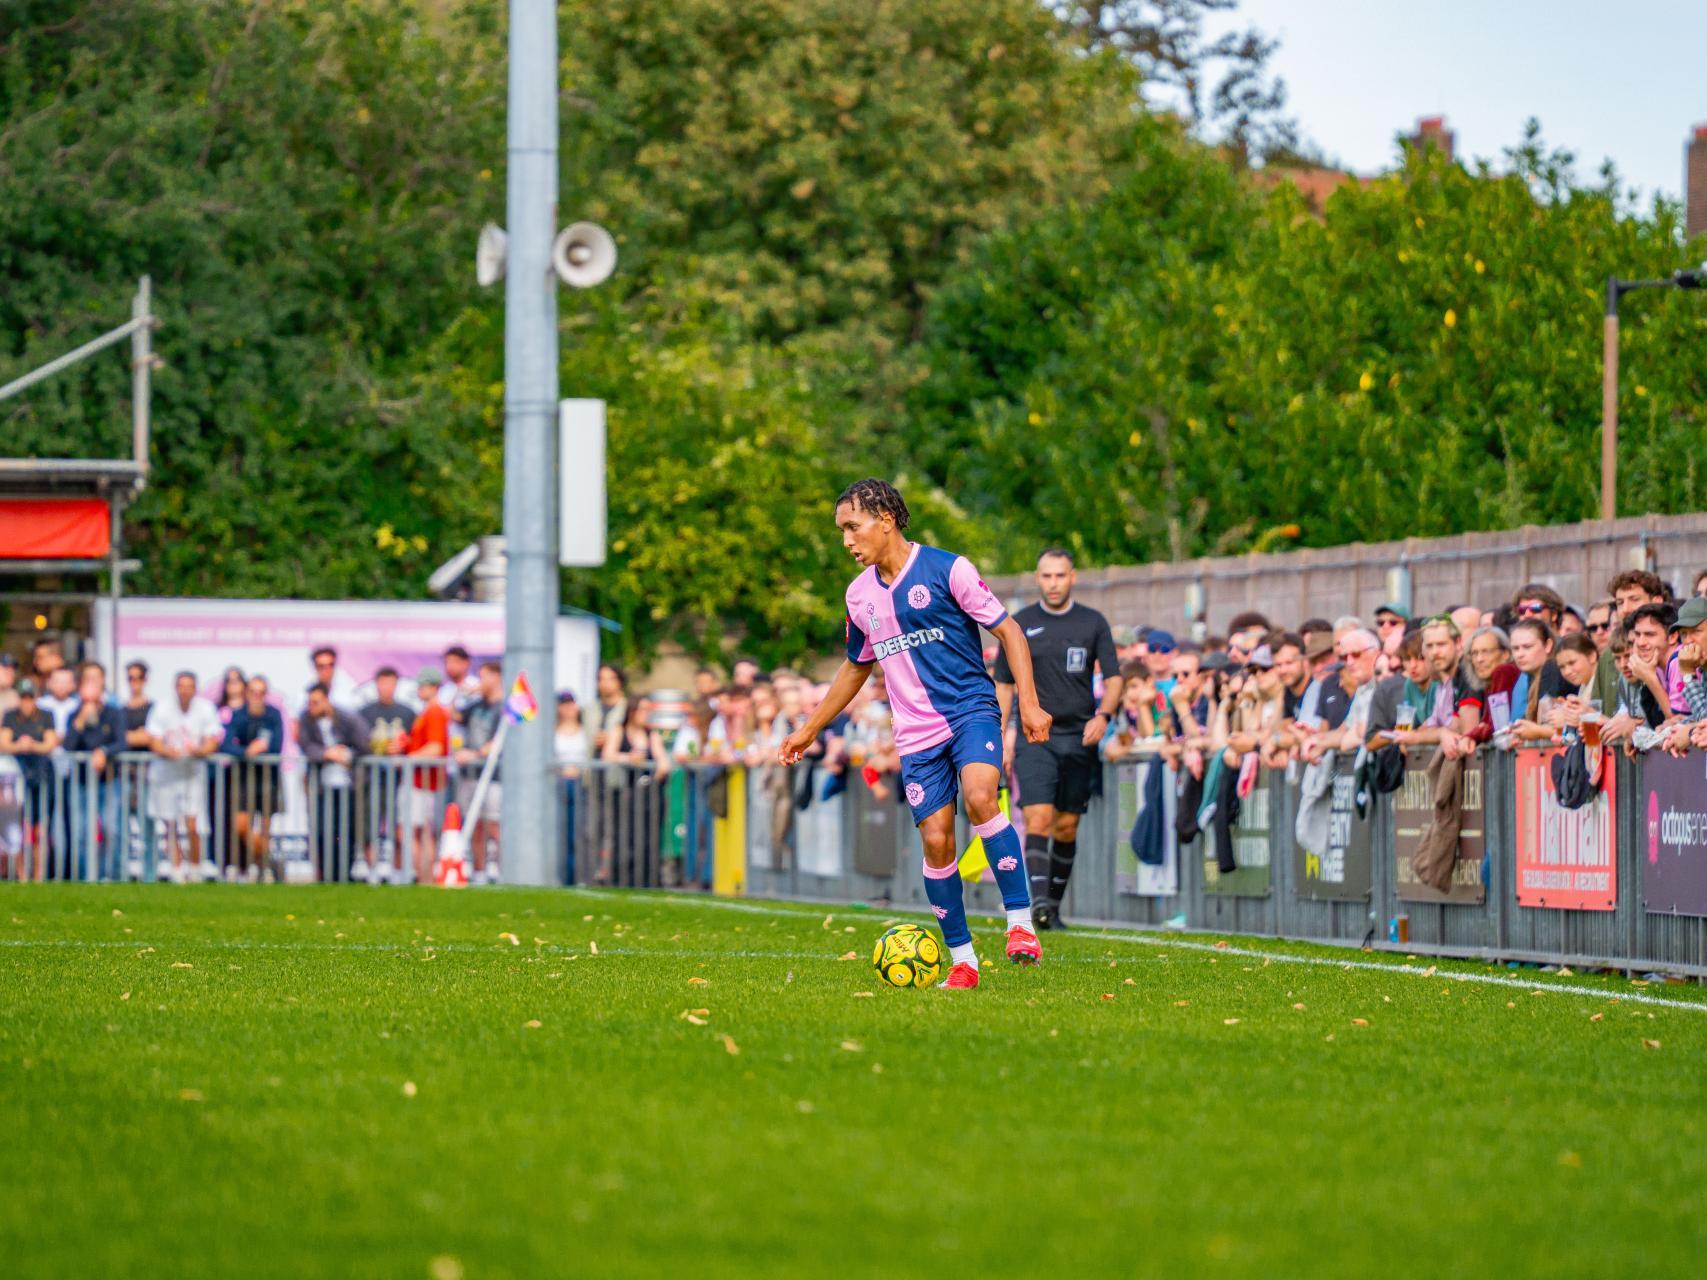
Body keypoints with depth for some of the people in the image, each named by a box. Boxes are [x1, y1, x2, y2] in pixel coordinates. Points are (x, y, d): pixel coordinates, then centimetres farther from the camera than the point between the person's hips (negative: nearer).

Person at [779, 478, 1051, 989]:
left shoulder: (946, 569, -7)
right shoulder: (860, 595, 10)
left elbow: (1008, 630, -3)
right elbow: (856, 667, 26)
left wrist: (1029, 703, -12)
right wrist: (810, 729, 28)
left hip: (971, 711, -4)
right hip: (917, 733, 4)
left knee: (980, 797, -29)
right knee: (935, 841, -3)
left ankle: (1020, 922, -23)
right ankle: (961, 961, 7)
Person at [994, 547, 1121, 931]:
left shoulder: (1093, 623, 4)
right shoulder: (1020, 624, 3)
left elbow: (1113, 678, 4)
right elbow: (1003, 684, 9)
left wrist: (1103, 715, -15)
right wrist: (1002, 738, 3)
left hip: (1080, 740, 2)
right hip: (1034, 737, -2)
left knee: (1067, 827, 5)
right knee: (1038, 818, -17)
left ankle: (1054, 905, 16)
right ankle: (1038, 902, -25)